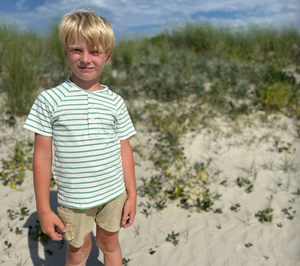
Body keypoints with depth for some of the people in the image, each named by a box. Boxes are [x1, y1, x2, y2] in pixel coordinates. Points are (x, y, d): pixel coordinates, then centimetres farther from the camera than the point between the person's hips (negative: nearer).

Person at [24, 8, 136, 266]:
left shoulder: (115, 102, -4)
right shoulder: (50, 100, -10)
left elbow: (124, 150, 1)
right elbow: (42, 157, -7)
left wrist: (132, 195, 4)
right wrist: (43, 210, -4)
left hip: (113, 194, 2)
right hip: (73, 199, -1)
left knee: (110, 243, 20)